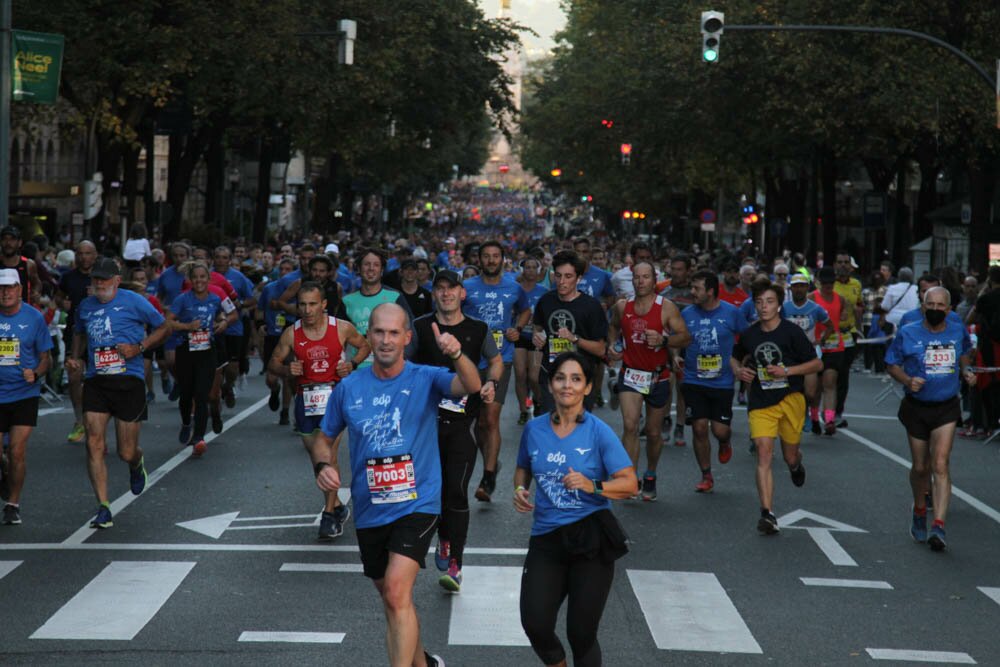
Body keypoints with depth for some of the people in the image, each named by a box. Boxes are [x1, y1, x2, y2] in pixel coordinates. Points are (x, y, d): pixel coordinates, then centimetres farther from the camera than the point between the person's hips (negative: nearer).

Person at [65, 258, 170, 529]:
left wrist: (139, 347, -9)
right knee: (94, 444, -13)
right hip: (95, 383, 3)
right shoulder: (85, 307, 12)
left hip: (128, 381, -3)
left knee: (127, 453, 2)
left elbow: (164, 327, 6)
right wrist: (75, 358, 14)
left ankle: (136, 465, 42)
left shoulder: (134, 302, -2)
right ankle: (103, 509, -10)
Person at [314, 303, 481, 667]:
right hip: (370, 510, 5)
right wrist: (321, 466, -9)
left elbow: (471, 386, -26)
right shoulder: (348, 388, 1)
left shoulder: (426, 379, -7)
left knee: (397, 593, -23)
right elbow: (324, 437, 13)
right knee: (393, 599, 20)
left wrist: (456, 355, -47)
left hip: (416, 504, -5)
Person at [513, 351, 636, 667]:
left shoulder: (599, 432, -6)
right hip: (546, 538, 3)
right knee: (535, 625, -9)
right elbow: (523, 467, 23)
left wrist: (593, 486, -24)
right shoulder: (534, 429, 5)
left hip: (591, 538, -3)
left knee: (581, 635, 0)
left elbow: (630, 484, -9)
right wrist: (520, 489, 3)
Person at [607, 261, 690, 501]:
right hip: (631, 374, 1)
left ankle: (650, 476, 34)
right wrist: (611, 345, 3)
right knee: (630, 426, -18)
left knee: (654, 432, 11)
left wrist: (663, 340, -26)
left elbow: (685, 336, -9)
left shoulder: (666, 307, -9)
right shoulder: (622, 307, 0)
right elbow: (613, 326, 22)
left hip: (658, 377, -1)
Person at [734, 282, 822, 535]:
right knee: (764, 454, -13)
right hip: (760, 402, 1)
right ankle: (767, 514, -17)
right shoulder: (749, 335, 4)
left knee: (790, 456, 9)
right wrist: (739, 370, 0)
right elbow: (736, 357, 23)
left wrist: (786, 371, -15)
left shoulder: (792, 332, -6)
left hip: (790, 399, -1)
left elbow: (817, 364, -3)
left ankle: (796, 463, 51)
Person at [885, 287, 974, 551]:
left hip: (947, 408, 0)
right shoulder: (908, 334, -5)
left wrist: (965, 371, 2)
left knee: (940, 465, -14)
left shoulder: (958, 331, 2)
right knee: (920, 467, 11)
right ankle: (919, 512, 39)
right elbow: (891, 364, 1)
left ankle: (938, 526, -20)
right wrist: (907, 380, -18)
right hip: (916, 407, 0)